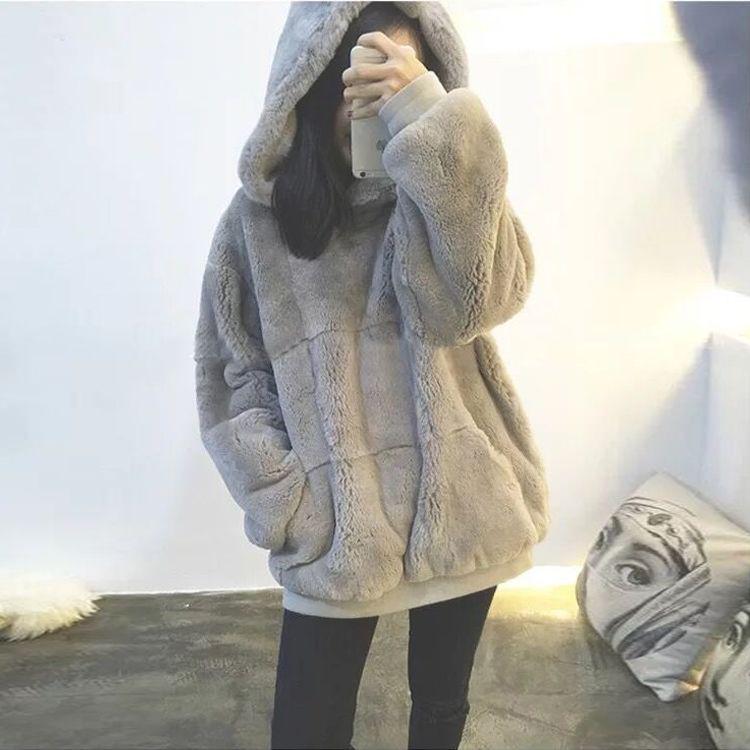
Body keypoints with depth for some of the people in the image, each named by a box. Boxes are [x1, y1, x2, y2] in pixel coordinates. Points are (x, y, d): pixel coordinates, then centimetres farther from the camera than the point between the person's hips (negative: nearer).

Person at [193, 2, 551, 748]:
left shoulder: (441, 191, -1)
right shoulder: (259, 214, -4)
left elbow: (476, 300, -21)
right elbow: (231, 375, -1)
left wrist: (433, 124, -27)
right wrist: (287, 505, -11)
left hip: (460, 507, 1)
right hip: (334, 531, -1)